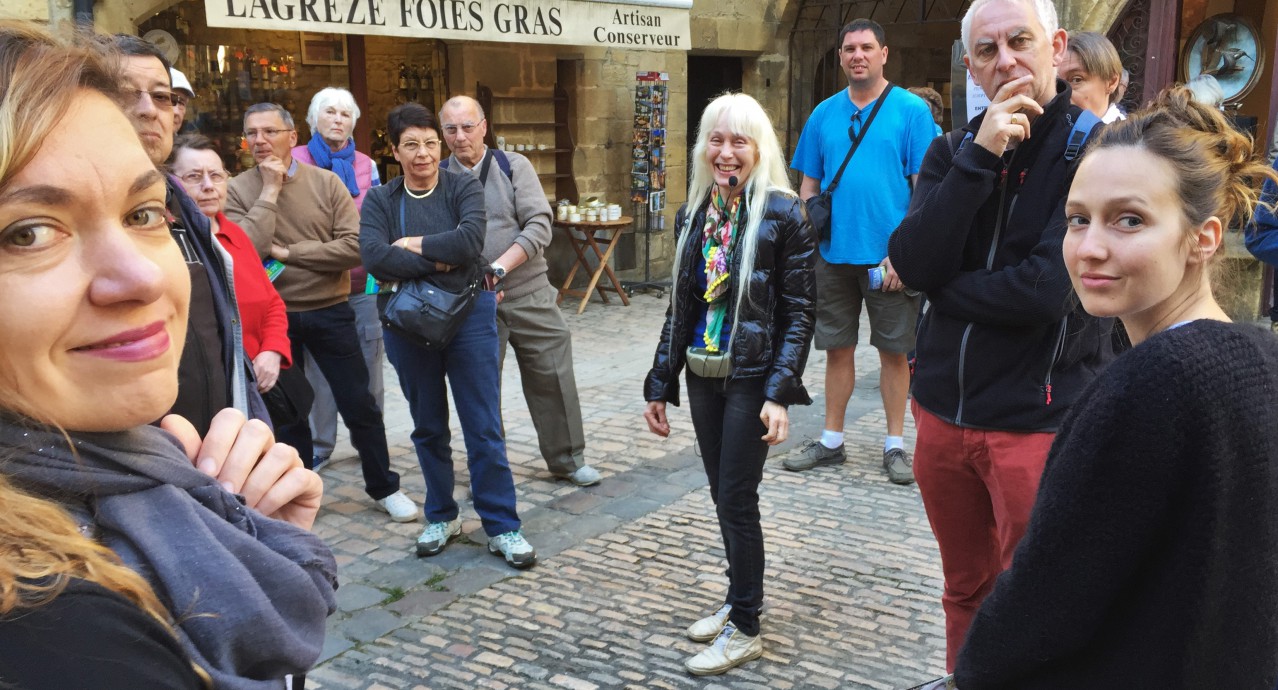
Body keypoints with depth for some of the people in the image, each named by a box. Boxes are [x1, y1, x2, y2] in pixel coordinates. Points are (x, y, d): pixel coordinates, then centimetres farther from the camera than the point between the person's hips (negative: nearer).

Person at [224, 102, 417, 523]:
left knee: (359, 404, 7)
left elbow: (355, 247, -15)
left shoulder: (326, 183, -5)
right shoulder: (238, 189, -4)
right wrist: (270, 191, -16)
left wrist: (286, 252, -15)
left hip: (330, 312, 0)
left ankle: (383, 487, 24)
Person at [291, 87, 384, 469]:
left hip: (364, 283, 2)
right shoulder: (294, 161, 5)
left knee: (369, 365, 4)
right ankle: (319, 444, 13)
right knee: (318, 367, 1)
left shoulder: (367, 166, 12)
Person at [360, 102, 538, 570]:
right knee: (428, 428, 14)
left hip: (468, 315, -2)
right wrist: (438, 263, -18)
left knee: (484, 428, 0)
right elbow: (373, 257, -16)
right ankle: (442, 518, 30)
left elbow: (470, 240, -21)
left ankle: (502, 527, 9)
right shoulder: (379, 200, 2)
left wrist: (413, 243, -12)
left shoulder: (464, 188, -2)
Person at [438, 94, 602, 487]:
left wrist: (498, 268, -18)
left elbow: (539, 226, -8)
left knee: (552, 377, 6)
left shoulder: (514, 167, 0)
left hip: (529, 295, 1)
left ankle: (566, 460, 24)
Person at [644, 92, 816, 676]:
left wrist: (780, 392, -19)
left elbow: (800, 311, -11)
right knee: (722, 495, 14)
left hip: (750, 377, -6)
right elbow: (679, 306, 11)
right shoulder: (694, 214, 7)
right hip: (702, 374, 6)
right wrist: (659, 385, 10)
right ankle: (738, 599, 31)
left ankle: (744, 628, 13)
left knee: (736, 499, -1)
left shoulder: (782, 214, -11)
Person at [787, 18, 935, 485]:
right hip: (833, 254, 4)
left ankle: (895, 444, 18)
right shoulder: (824, 114, 9)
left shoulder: (911, 110, -3)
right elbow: (809, 185, 12)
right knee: (837, 348, 11)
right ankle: (831, 442, 22)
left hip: (888, 255, -3)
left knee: (894, 350, 6)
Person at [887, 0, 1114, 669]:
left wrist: (943, 286, -6)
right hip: (945, 410, 5)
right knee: (965, 590, 20)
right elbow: (914, 265, -10)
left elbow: (1052, 287, -20)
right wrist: (979, 157, -18)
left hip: (1042, 419, -4)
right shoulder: (953, 149, 6)